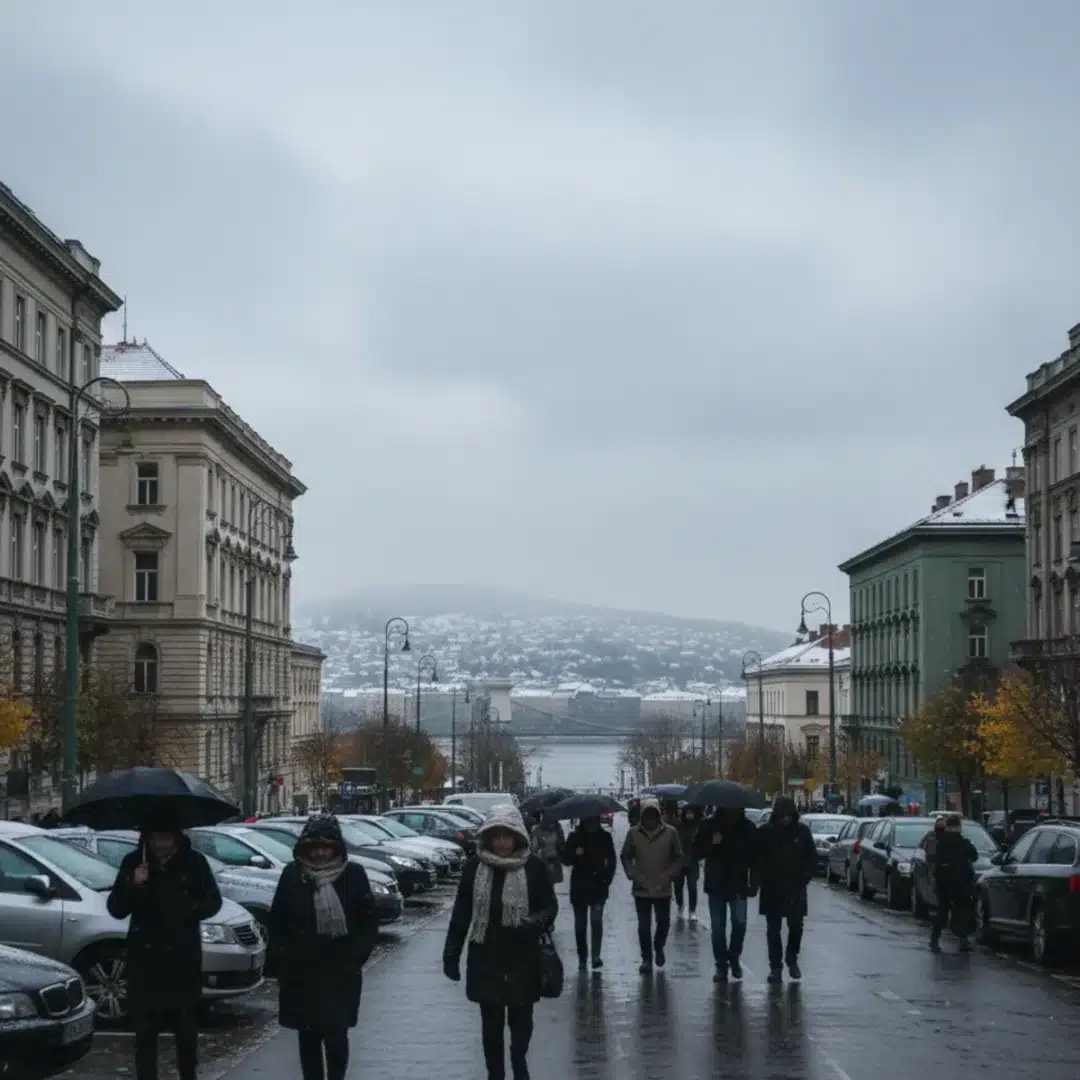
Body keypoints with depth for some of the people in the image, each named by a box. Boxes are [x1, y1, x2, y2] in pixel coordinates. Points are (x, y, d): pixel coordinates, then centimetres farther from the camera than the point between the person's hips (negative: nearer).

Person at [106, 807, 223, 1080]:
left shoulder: (193, 862, -2)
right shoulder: (133, 863, 0)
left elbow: (213, 902, 1)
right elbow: (116, 909, -1)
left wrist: (186, 911, -18)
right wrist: (134, 885, -19)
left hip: (183, 958, -1)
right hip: (144, 958, 1)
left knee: (186, 1028, 8)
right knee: (145, 1030, 4)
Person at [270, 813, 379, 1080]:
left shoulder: (353, 874, -4)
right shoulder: (292, 875, -1)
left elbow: (369, 921, 2)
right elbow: (277, 922, 6)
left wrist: (355, 958, -5)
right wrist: (286, 956, -1)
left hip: (341, 973, -1)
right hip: (301, 974, 2)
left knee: (336, 1035, -6)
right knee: (308, 1036, 7)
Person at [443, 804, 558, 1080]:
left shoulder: (534, 866, -7)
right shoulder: (475, 866, -2)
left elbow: (550, 906, 0)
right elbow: (461, 912, 4)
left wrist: (535, 923, -21)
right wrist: (451, 954, 2)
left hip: (523, 959, -1)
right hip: (486, 959, 1)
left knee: (521, 1018, 10)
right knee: (491, 1022, 7)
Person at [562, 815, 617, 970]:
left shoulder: (605, 836, 3)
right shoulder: (574, 837, 1)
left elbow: (611, 860, 10)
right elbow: (566, 860, 0)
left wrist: (607, 878, -2)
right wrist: (576, 854, -20)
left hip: (598, 885, -1)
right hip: (579, 887, 1)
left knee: (596, 919, -16)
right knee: (580, 923, 7)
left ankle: (596, 955, -16)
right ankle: (582, 957, 18)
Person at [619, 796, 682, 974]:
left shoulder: (670, 833, -5)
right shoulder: (634, 833, -3)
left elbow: (678, 858, 2)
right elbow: (625, 857, 5)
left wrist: (668, 876, -8)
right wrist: (633, 875, -7)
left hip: (663, 889, 0)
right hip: (641, 889, 0)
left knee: (664, 922, 8)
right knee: (644, 925, 2)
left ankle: (658, 947, 37)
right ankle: (646, 959, 13)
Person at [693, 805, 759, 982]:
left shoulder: (748, 829, 1)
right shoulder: (710, 826, -1)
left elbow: (755, 858, 5)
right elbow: (697, 852, -1)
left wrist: (753, 883, -4)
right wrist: (712, 843, -19)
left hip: (738, 885, 0)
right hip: (716, 885, 0)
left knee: (739, 922, -11)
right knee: (718, 927, 3)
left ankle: (734, 958, 10)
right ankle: (721, 965, 10)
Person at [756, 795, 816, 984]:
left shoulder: (802, 832, 0)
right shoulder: (764, 833, -4)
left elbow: (812, 858, 6)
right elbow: (757, 860, 0)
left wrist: (804, 879, -4)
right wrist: (765, 878, -9)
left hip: (795, 890, 1)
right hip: (772, 890, -1)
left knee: (796, 926, 2)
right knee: (773, 929, 3)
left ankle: (792, 959, 24)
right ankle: (775, 967, 9)